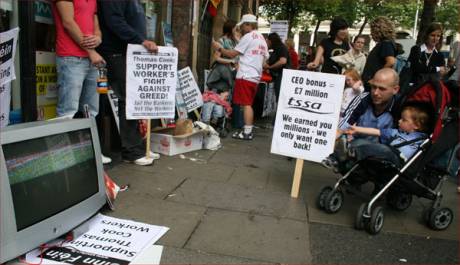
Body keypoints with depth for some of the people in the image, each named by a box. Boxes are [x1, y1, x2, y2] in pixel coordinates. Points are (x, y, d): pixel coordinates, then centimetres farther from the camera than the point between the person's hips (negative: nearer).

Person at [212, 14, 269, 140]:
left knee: (246, 104, -8)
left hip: (245, 76, -8)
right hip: (255, 76, 8)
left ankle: (247, 132, -9)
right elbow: (265, 59, 20)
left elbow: (232, 54, -8)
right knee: (248, 104, 11)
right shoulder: (262, 39, 18)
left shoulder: (248, 37, -7)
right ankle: (248, 130, 13)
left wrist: (219, 48, 5)